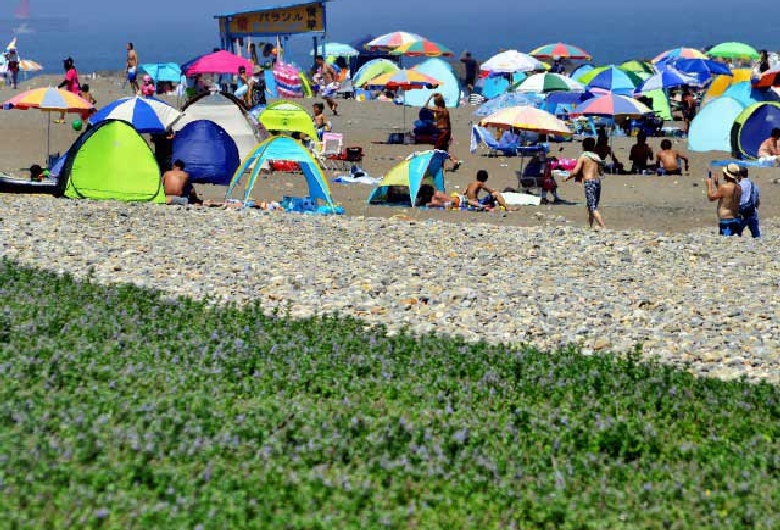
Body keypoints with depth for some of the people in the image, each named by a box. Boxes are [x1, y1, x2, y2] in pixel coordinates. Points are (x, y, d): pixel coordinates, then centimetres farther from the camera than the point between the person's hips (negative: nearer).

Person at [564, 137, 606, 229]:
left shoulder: (583, 157, -3)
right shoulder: (597, 157, 13)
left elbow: (575, 172, -9)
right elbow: (601, 172, 17)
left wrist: (567, 178, 7)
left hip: (589, 182, -7)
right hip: (598, 181, 7)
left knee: (593, 208, -10)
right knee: (593, 207, 17)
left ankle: (604, 227, -22)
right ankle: (590, 227, 23)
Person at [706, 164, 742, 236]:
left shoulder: (724, 187, -17)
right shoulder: (738, 187, 7)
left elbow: (711, 197, -5)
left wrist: (709, 184, 9)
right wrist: (717, 184, 27)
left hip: (725, 220, -8)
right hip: (736, 219, 8)